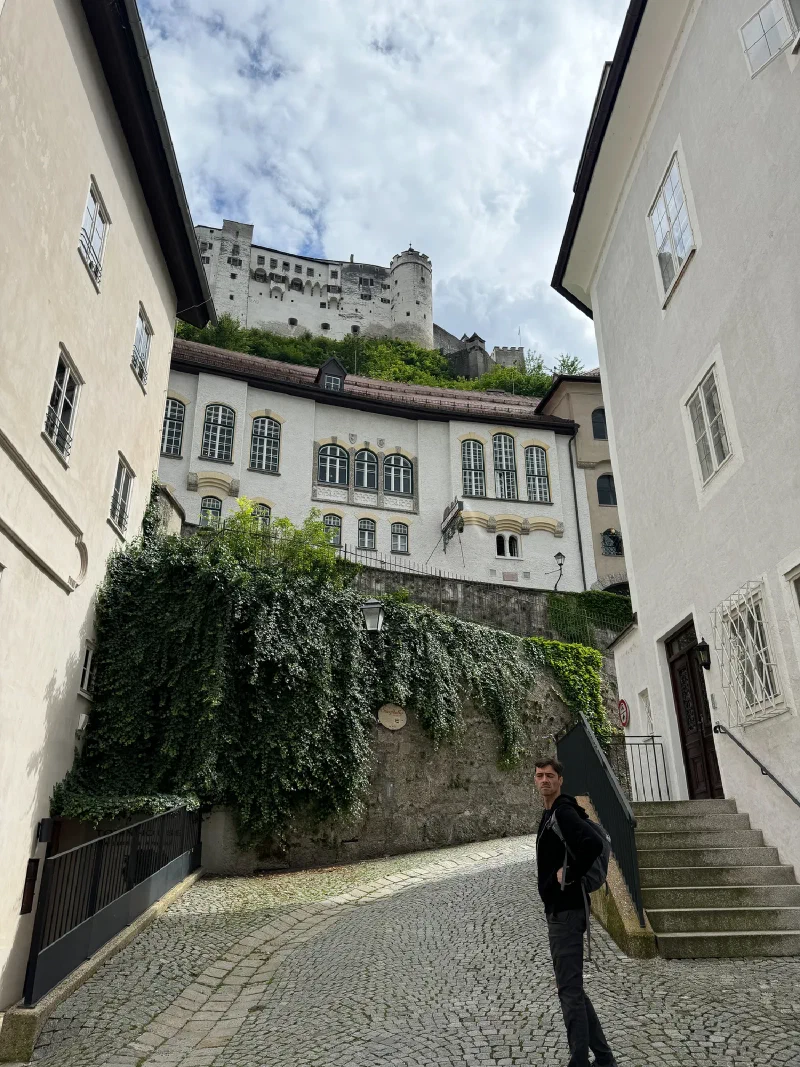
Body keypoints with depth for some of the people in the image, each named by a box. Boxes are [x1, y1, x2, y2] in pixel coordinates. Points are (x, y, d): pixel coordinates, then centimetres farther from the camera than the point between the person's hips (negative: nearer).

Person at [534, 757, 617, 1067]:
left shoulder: (563, 812, -17)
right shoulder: (549, 813, 13)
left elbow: (593, 844, -33)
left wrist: (568, 876, -23)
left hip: (566, 911, -10)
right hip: (559, 910, 10)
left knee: (570, 990, -2)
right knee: (571, 988, 18)